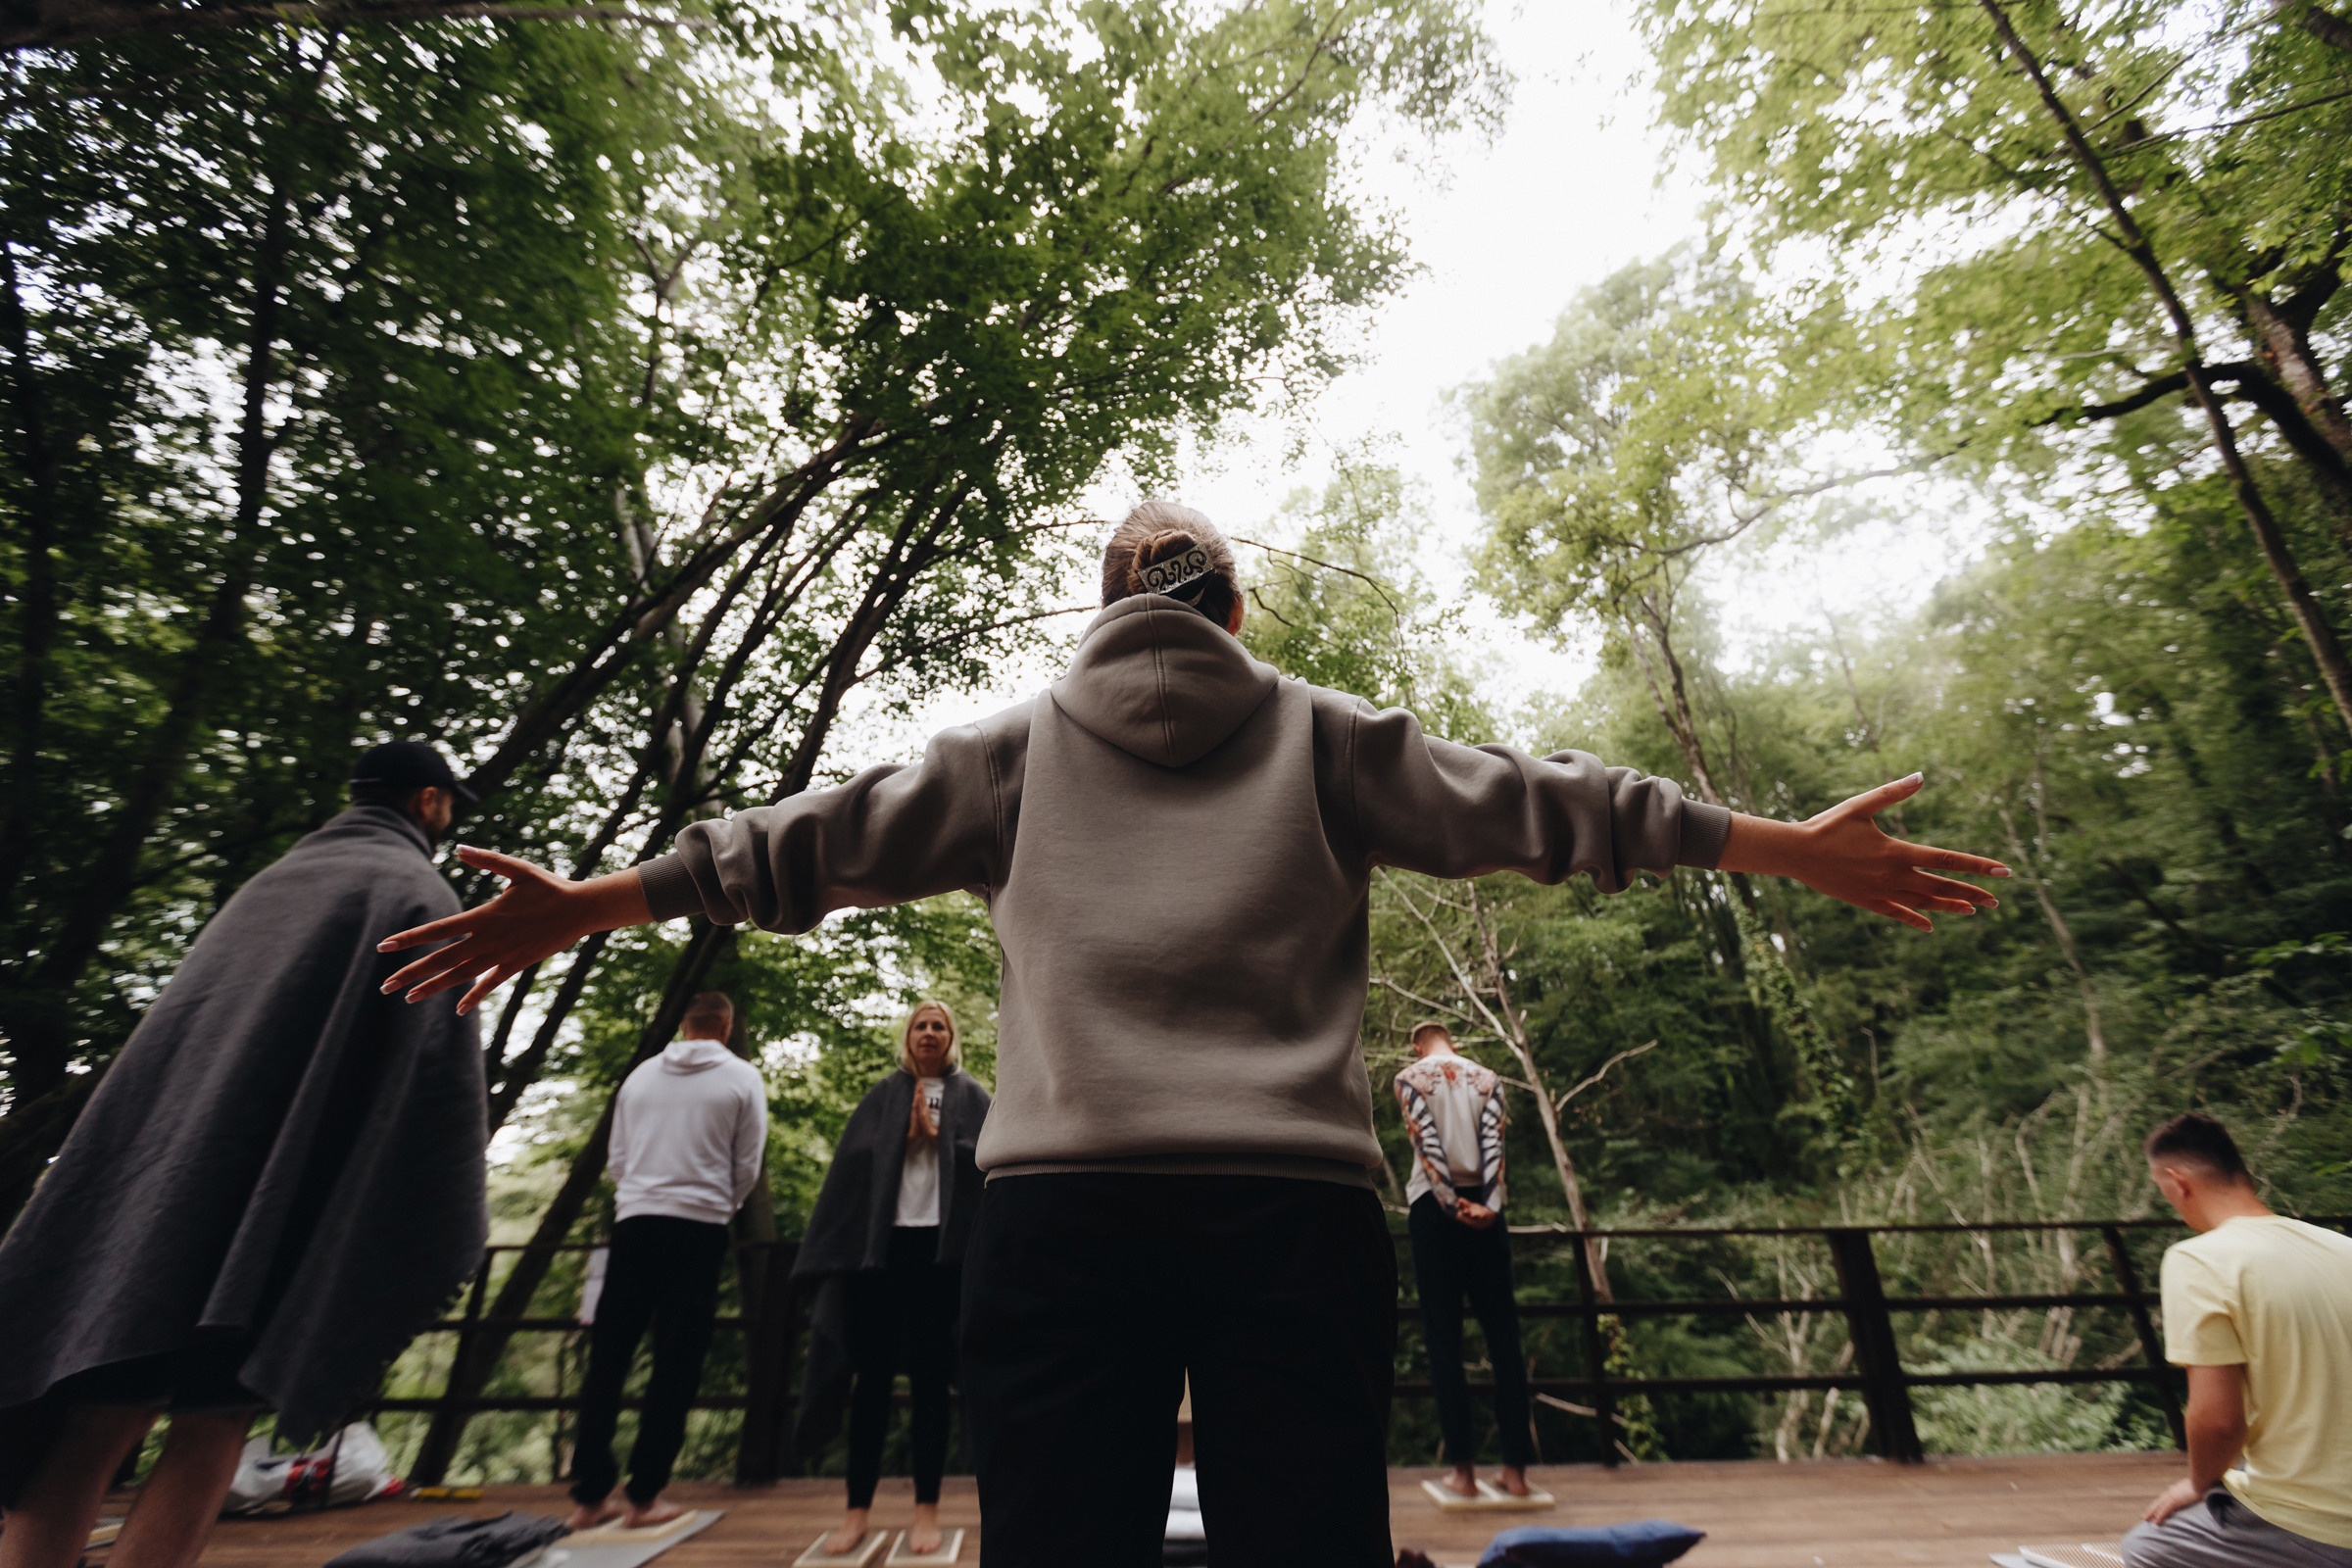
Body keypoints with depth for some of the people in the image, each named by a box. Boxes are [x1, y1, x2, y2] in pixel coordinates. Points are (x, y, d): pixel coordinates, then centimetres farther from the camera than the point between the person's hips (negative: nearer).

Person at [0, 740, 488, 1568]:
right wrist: (446, 1214, -7)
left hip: (161, 1169, 7)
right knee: (215, 1420, -1)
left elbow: (192, 1022, 23)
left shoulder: (275, 879, 22)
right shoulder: (419, 894, -1)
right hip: (281, 1194, -6)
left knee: (98, 1422, 5)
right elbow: (438, 1060, -12)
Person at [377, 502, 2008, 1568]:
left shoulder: (1020, 745, 14)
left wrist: (587, 905, 22)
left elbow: (818, 837, 13)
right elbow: (1531, 804, 10)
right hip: (1297, 1201, 0)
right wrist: (1797, 845, 17)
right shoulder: (1325, 735, 12)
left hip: (1058, 1200, 1)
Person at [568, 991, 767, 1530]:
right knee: (676, 1364, 5)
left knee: (607, 1359, 12)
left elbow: (616, 1160, 13)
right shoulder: (742, 1078, -2)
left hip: (634, 1220, 4)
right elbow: (747, 1167, -1)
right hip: (700, 1225, -3)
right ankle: (642, 1498, 10)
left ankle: (590, 1496, 18)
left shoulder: (641, 1074, 9)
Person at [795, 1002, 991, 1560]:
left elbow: (984, 1159, -4)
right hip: (881, 1240, 2)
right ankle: (858, 1508, 15)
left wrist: (934, 1132, -9)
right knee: (873, 1372, 4)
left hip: (940, 1243, -1)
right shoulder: (883, 1095, 13)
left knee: (929, 1375, 4)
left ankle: (927, 1507, 13)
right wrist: (906, 1134, -9)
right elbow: (855, 1161, 2)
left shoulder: (969, 1096, 9)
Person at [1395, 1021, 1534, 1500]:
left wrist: (1452, 1204, -13)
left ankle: (1463, 1468, 4)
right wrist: (1488, 1204, -12)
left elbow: (1427, 1143, -9)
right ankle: (1516, 1467, 12)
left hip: (1434, 1208, -2)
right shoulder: (1487, 1078, 11)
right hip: (1485, 1210, 3)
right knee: (1503, 1335, 9)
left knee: (1443, 1337, 3)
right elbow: (1493, 1143, -2)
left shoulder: (1409, 1077, 3)